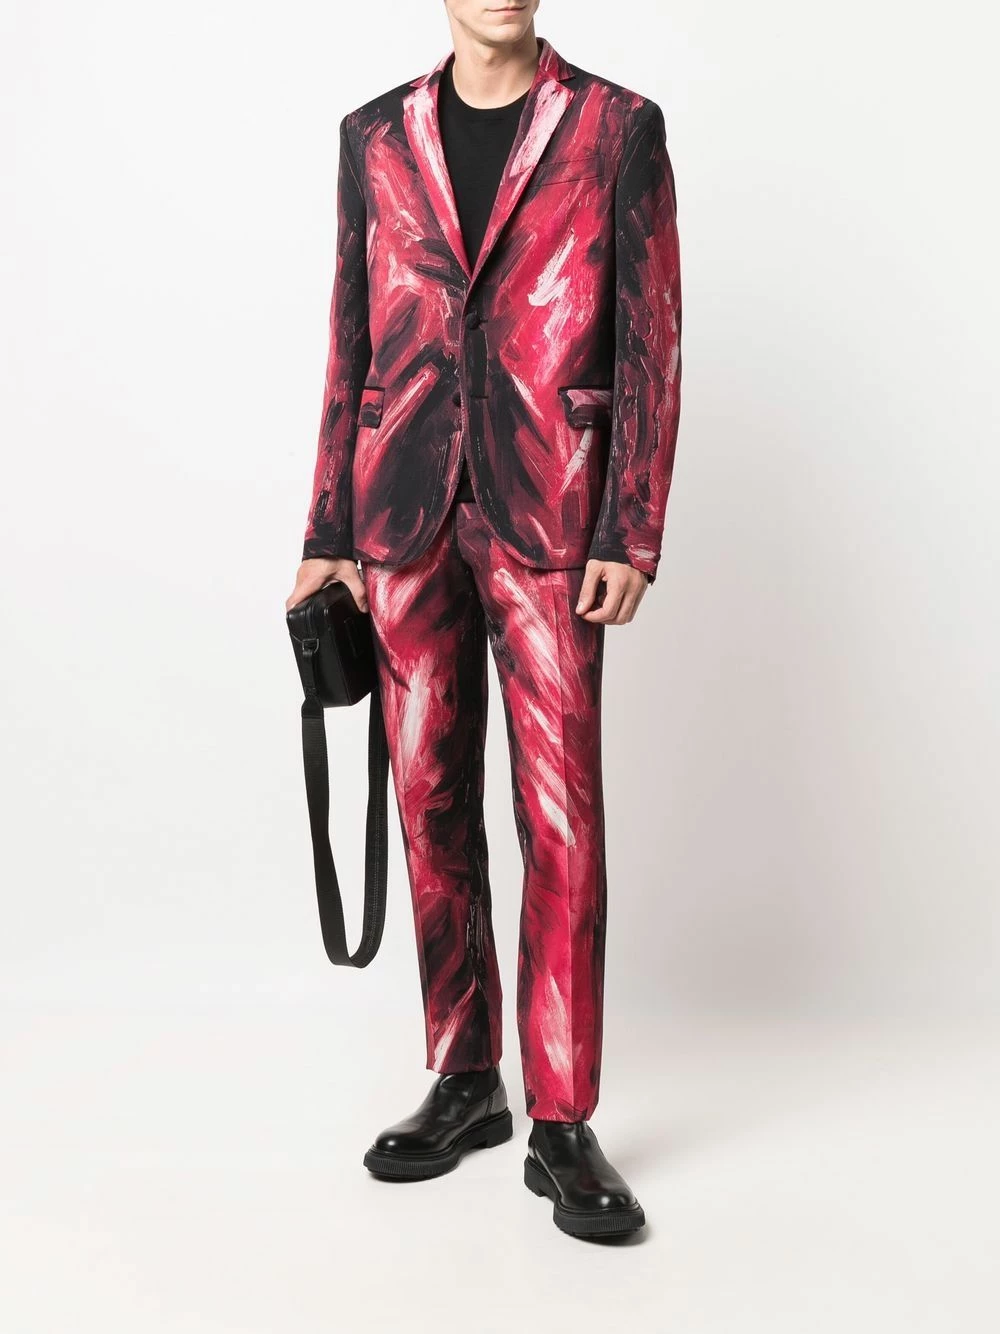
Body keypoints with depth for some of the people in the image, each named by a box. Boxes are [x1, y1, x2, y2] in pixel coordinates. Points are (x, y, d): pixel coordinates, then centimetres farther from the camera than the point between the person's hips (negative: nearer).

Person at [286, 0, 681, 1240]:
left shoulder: (618, 127, 3)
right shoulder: (376, 136, 11)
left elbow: (650, 341, -1)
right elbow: (352, 344, 11)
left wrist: (632, 533, -9)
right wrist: (329, 530, 6)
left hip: (547, 514, -3)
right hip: (408, 510, 3)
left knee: (562, 813, -5)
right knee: (432, 800, 8)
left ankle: (563, 1126, 6)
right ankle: (464, 1082, 23)